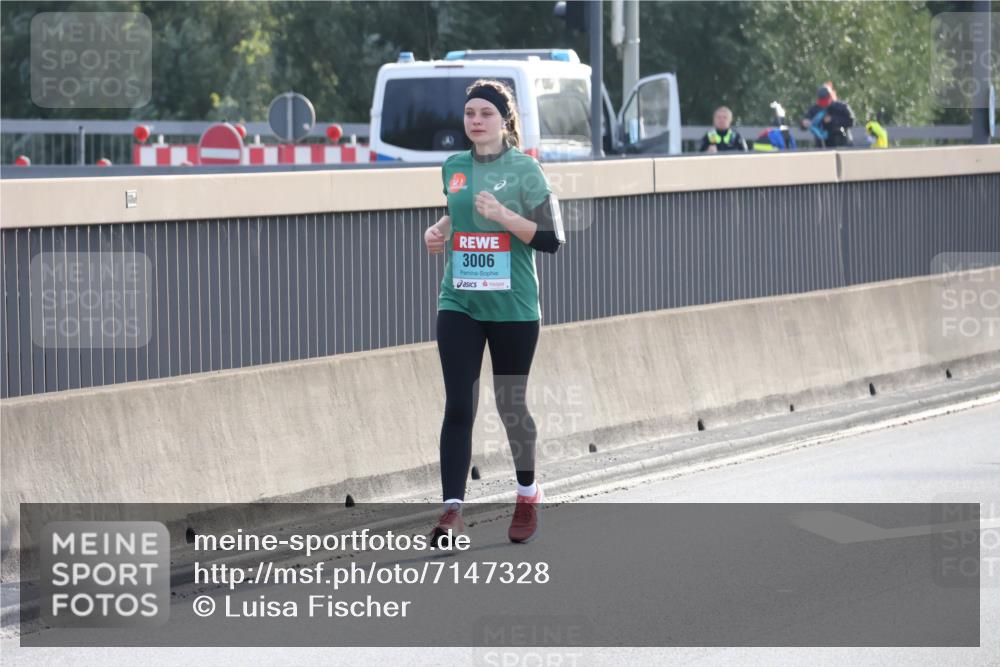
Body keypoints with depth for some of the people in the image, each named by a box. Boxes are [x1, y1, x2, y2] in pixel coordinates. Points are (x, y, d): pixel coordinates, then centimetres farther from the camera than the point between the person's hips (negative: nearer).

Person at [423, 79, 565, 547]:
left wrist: (504, 216, -20)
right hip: (459, 303, 3)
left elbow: (552, 239, -9)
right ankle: (452, 509, -13)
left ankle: (527, 494, 31)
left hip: (512, 307, -3)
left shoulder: (523, 169, -6)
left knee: (511, 405, 8)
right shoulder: (453, 168, 8)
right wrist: (441, 230, 7)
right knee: (458, 406, -8)